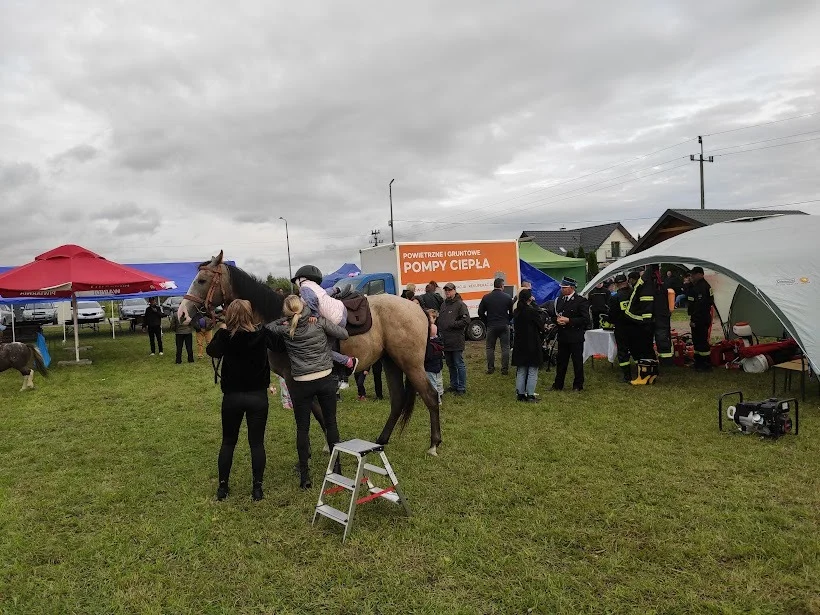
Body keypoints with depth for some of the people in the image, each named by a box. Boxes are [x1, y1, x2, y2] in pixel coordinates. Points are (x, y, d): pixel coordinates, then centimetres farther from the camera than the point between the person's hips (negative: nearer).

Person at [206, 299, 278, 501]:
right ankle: (257, 488, 12)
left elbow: (211, 351, 9)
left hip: (232, 397, 0)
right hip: (258, 396, 0)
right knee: (257, 443, 8)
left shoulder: (226, 336, -12)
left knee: (228, 442, 16)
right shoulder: (262, 334, -10)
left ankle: (223, 487, 23)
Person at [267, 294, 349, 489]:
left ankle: (304, 476, 14)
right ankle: (336, 467, 26)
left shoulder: (285, 329, -7)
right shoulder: (320, 322, -9)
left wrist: (284, 321, 7)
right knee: (331, 423, 16)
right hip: (326, 380, 1)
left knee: (302, 428, 10)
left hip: (302, 384, -1)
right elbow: (344, 334, -2)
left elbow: (268, 327, 11)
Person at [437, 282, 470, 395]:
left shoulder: (460, 304, -7)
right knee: (450, 365, 17)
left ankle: (461, 387, 6)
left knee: (459, 364, -1)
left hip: (456, 341, -8)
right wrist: (439, 329, 9)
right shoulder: (443, 304, 16)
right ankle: (454, 385, 29)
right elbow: (439, 320, 25)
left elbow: (466, 320, -15)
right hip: (445, 341, 8)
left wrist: (452, 324, -15)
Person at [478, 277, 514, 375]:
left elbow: (480, 312, 0)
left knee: (490, 348, 11)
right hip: (504, 326, -1)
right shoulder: (507, 297, -4)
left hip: (491, 326, 1)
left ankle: (490, 368, 12)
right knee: (505, 348, 6)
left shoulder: (486, 297, -2)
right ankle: (504, 369, 5)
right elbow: (512, 312, 0)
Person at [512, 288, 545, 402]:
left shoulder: (517, 311, 1)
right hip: (533, 345, -6)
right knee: (532, 371, 4)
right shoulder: (532, 311, -17)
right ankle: (530, 395, 5)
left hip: (520, 345, 6)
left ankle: (521, 394, 16)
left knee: (521, 371, 12)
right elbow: (541, 323, -7)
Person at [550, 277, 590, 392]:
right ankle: (558, 385, 22)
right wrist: (557, 320, -5)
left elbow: (585, 319, -15)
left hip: (575, 337, -6)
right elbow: (556, 315, 19)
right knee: (561, 361, 12)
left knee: (577, 362, 5)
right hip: (562, 336, 6)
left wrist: (568, 320, -20)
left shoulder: (581, 301, -10)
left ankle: (578, 386, 17)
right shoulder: (559, 300, 11)